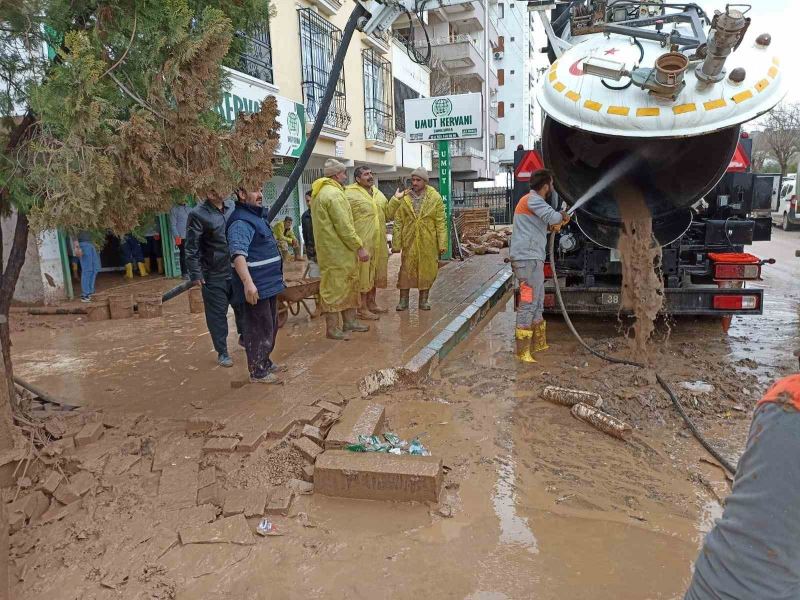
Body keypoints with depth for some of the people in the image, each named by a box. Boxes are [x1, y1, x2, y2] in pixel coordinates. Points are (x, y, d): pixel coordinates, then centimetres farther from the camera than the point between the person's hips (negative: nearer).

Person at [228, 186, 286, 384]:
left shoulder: (256, 217, 16)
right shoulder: (241, 221, -17)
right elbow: (238, 254, -32)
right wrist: (248, 283, -42)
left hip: (269, 284, 10)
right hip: (255, 288, -10)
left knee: (271, 327, 20)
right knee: (259, 330, -1)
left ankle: (265, 362, 34)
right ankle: (257, 372, 11)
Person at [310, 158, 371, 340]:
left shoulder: (320, 192, 16)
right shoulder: (334, 193, -17)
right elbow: (344, 226, -22)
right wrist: (359, 247, -17)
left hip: (331, 248, 10)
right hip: (337, 250, -10)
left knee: (348, 284, 16)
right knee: (335, 286, -3)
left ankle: (349, 321, 25)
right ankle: (332, 328, 4)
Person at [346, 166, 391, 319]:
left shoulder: (378, 193, 15)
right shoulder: (350, 194, -10)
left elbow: (387, 213, 23)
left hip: (378, 243, 8)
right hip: (362, 243, -8)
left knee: (374, 273, 16)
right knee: (363, 274, -1)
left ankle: (371, 303, 30)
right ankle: (362, 309, 8)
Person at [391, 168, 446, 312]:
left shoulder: (435, 198, -1)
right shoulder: (403, 198, 0)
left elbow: (440, 223, -2)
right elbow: (398, 222, 0)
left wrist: (442, 244, -7)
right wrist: (396, 244, -4)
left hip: (428, 242, 0)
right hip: (409, 241, 0)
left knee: (427, 270, 7)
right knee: (406, 270, 4)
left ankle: (423, 299, 21)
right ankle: (403, 300, 15)